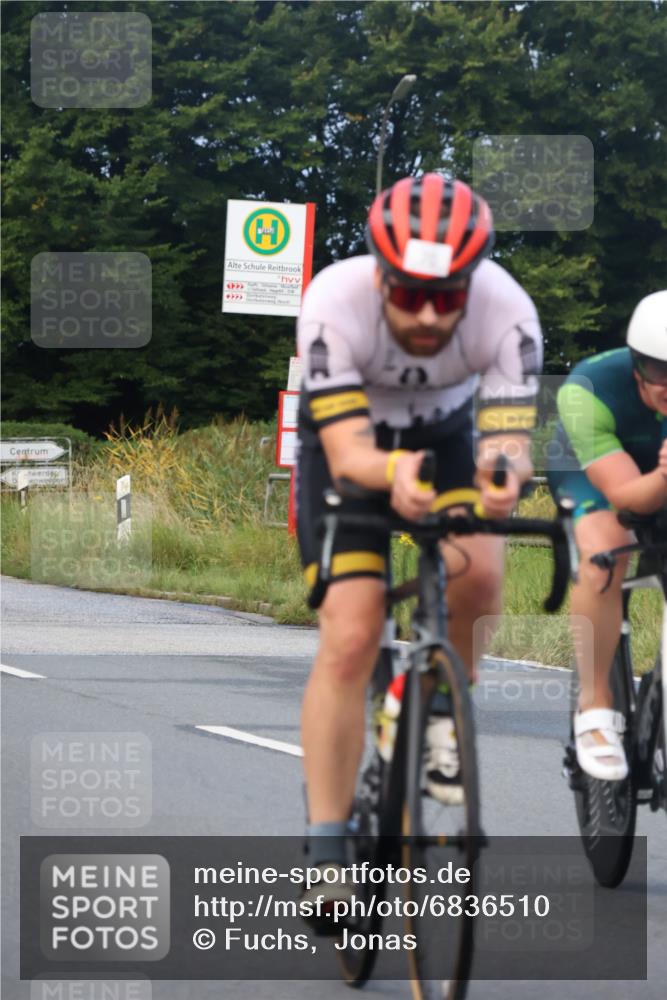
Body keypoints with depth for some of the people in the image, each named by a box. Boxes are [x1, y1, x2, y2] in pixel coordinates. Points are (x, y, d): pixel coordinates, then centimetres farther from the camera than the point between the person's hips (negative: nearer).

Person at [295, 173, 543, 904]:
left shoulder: (507, 311, -31)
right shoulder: (334, 304, -36)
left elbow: (510, 437, -35)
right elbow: (347, 452, -38)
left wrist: (503, 471, -58)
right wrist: (394, 471, -60)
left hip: (447, 436, 2)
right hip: (347, 444, -2)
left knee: (477, 574, -26)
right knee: (349, 639, -16)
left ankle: (443, 714, 4)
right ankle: (326, 849, -9)